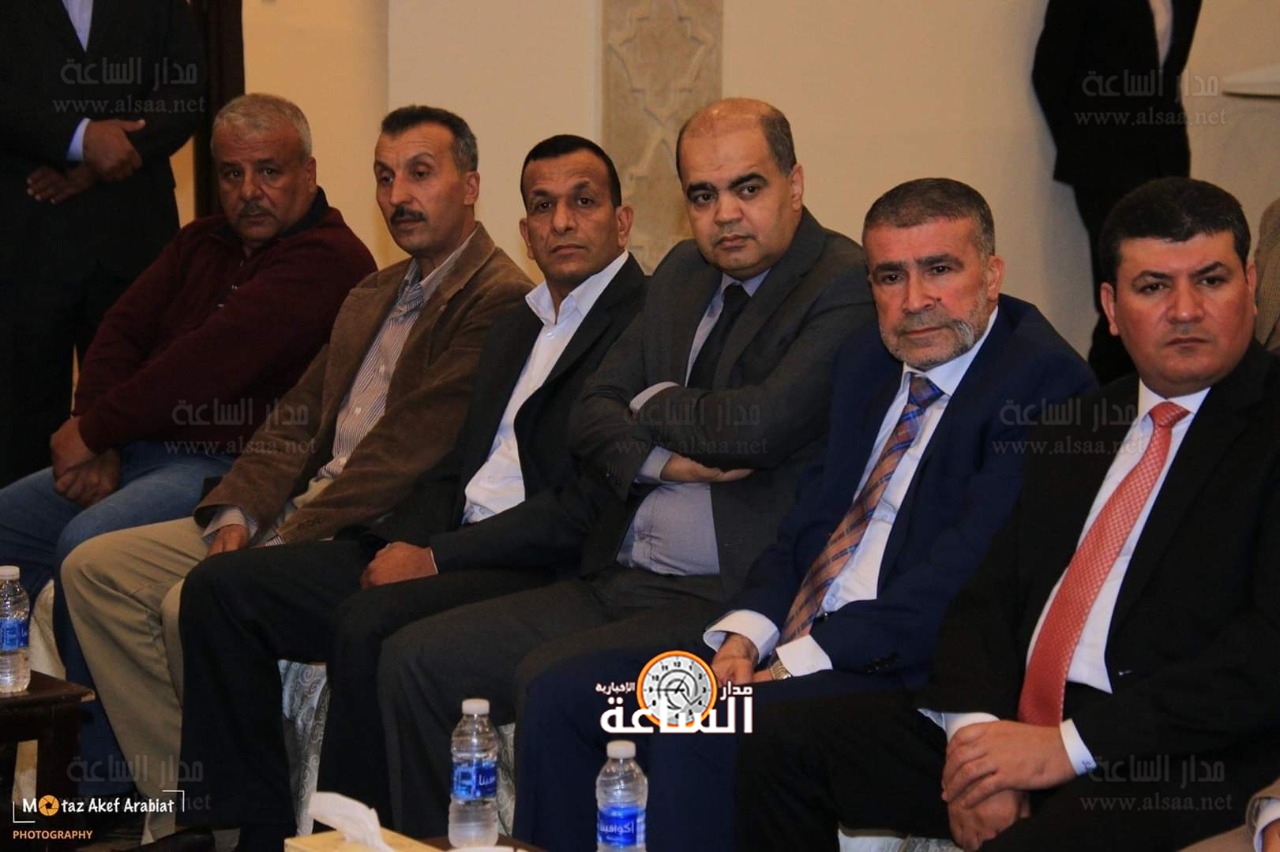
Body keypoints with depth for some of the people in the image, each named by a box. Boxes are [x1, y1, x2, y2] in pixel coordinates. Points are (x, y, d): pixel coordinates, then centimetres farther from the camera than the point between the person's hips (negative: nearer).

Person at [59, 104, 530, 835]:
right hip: (295, 514, 10)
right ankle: (184, 798, -1)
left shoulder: (499, 301, -11)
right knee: (95, 568, 1)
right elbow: (296, 420, 17)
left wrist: (293, 538, -18)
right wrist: (238, 513, 0)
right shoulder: (373, 297, 21)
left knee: (195, 604, -27)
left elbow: (410, 448, -19)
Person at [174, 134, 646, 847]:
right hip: (440, 547, 9)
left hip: (540, 569, -9)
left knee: (369, 623, -35)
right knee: (222, 587, -2)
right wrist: (405, 542, -1)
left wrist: (439, 556, -16)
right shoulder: (515, 328, 24)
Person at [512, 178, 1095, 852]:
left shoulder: (1042, 380, -9)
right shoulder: (866, 360, 17)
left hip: (911, 677, -8)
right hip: (791, 647, 8)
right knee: (561, 697, -3)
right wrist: (744, 634, 0)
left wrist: (801, 660, -17)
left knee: (694, 734, -30)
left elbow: (962, 576, -17)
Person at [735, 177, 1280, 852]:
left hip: (1179, 764, -7)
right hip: (1014, 724, 7)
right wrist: (977, 730, -6)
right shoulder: (1073, 430, 20)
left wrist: (1070, 746, -16)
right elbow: (987, 598, 16)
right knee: (781, 743, -3)